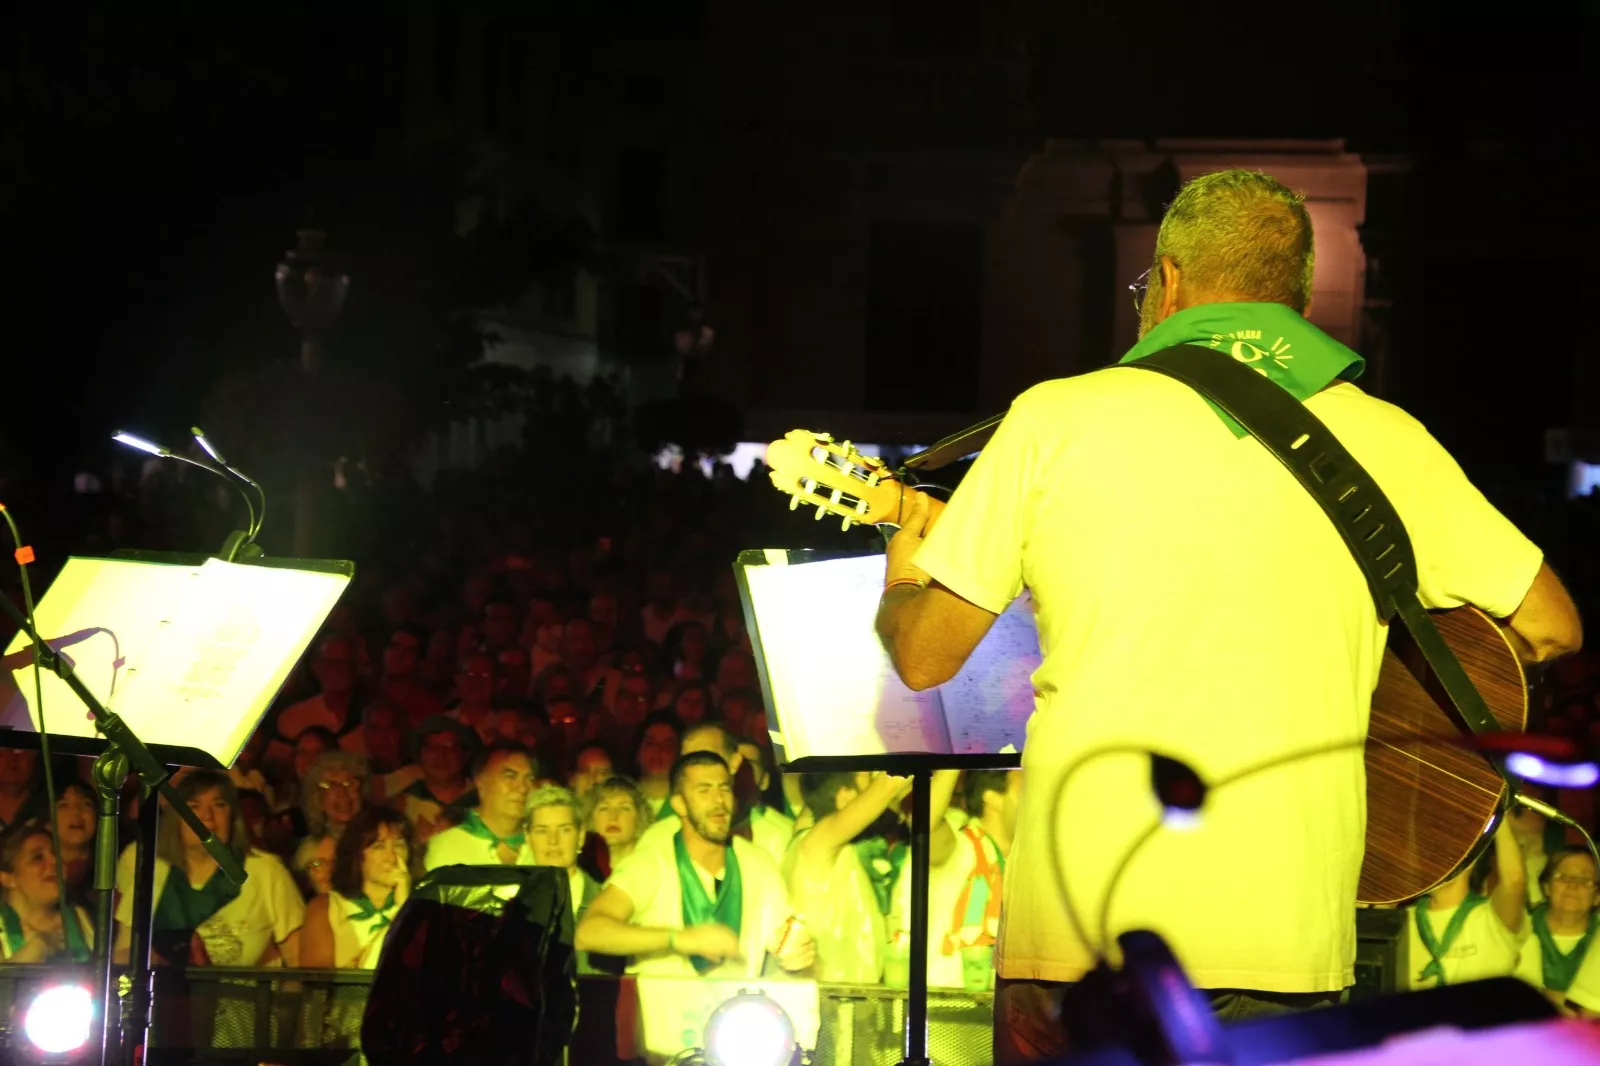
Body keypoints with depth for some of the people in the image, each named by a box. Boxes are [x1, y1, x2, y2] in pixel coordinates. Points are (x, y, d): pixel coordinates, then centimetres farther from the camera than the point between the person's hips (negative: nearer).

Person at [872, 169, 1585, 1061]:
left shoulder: (1058, 417, 2)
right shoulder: (1386, 441, 6)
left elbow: (924, 655, 6)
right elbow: (1551, 626, 11)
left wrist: (902, 583, 29)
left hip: (1080, 929, -1)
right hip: (1289, 948, 1)